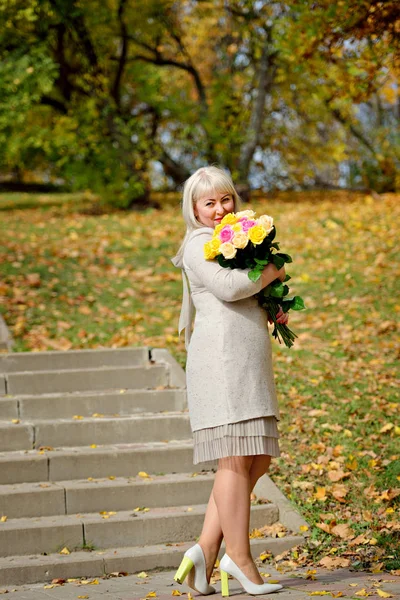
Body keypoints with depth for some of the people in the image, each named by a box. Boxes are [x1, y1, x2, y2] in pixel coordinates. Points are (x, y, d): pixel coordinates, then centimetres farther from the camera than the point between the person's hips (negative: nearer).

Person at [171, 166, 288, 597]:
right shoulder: (199, 244, -3)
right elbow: (227, 287, -19)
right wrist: (272, 272, -5)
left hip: (249, 363, 9)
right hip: (221, 356, -9)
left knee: (258, 459, 5)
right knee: (235, 457, -8)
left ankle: (207, 548, 5)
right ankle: (239, 557, -3)